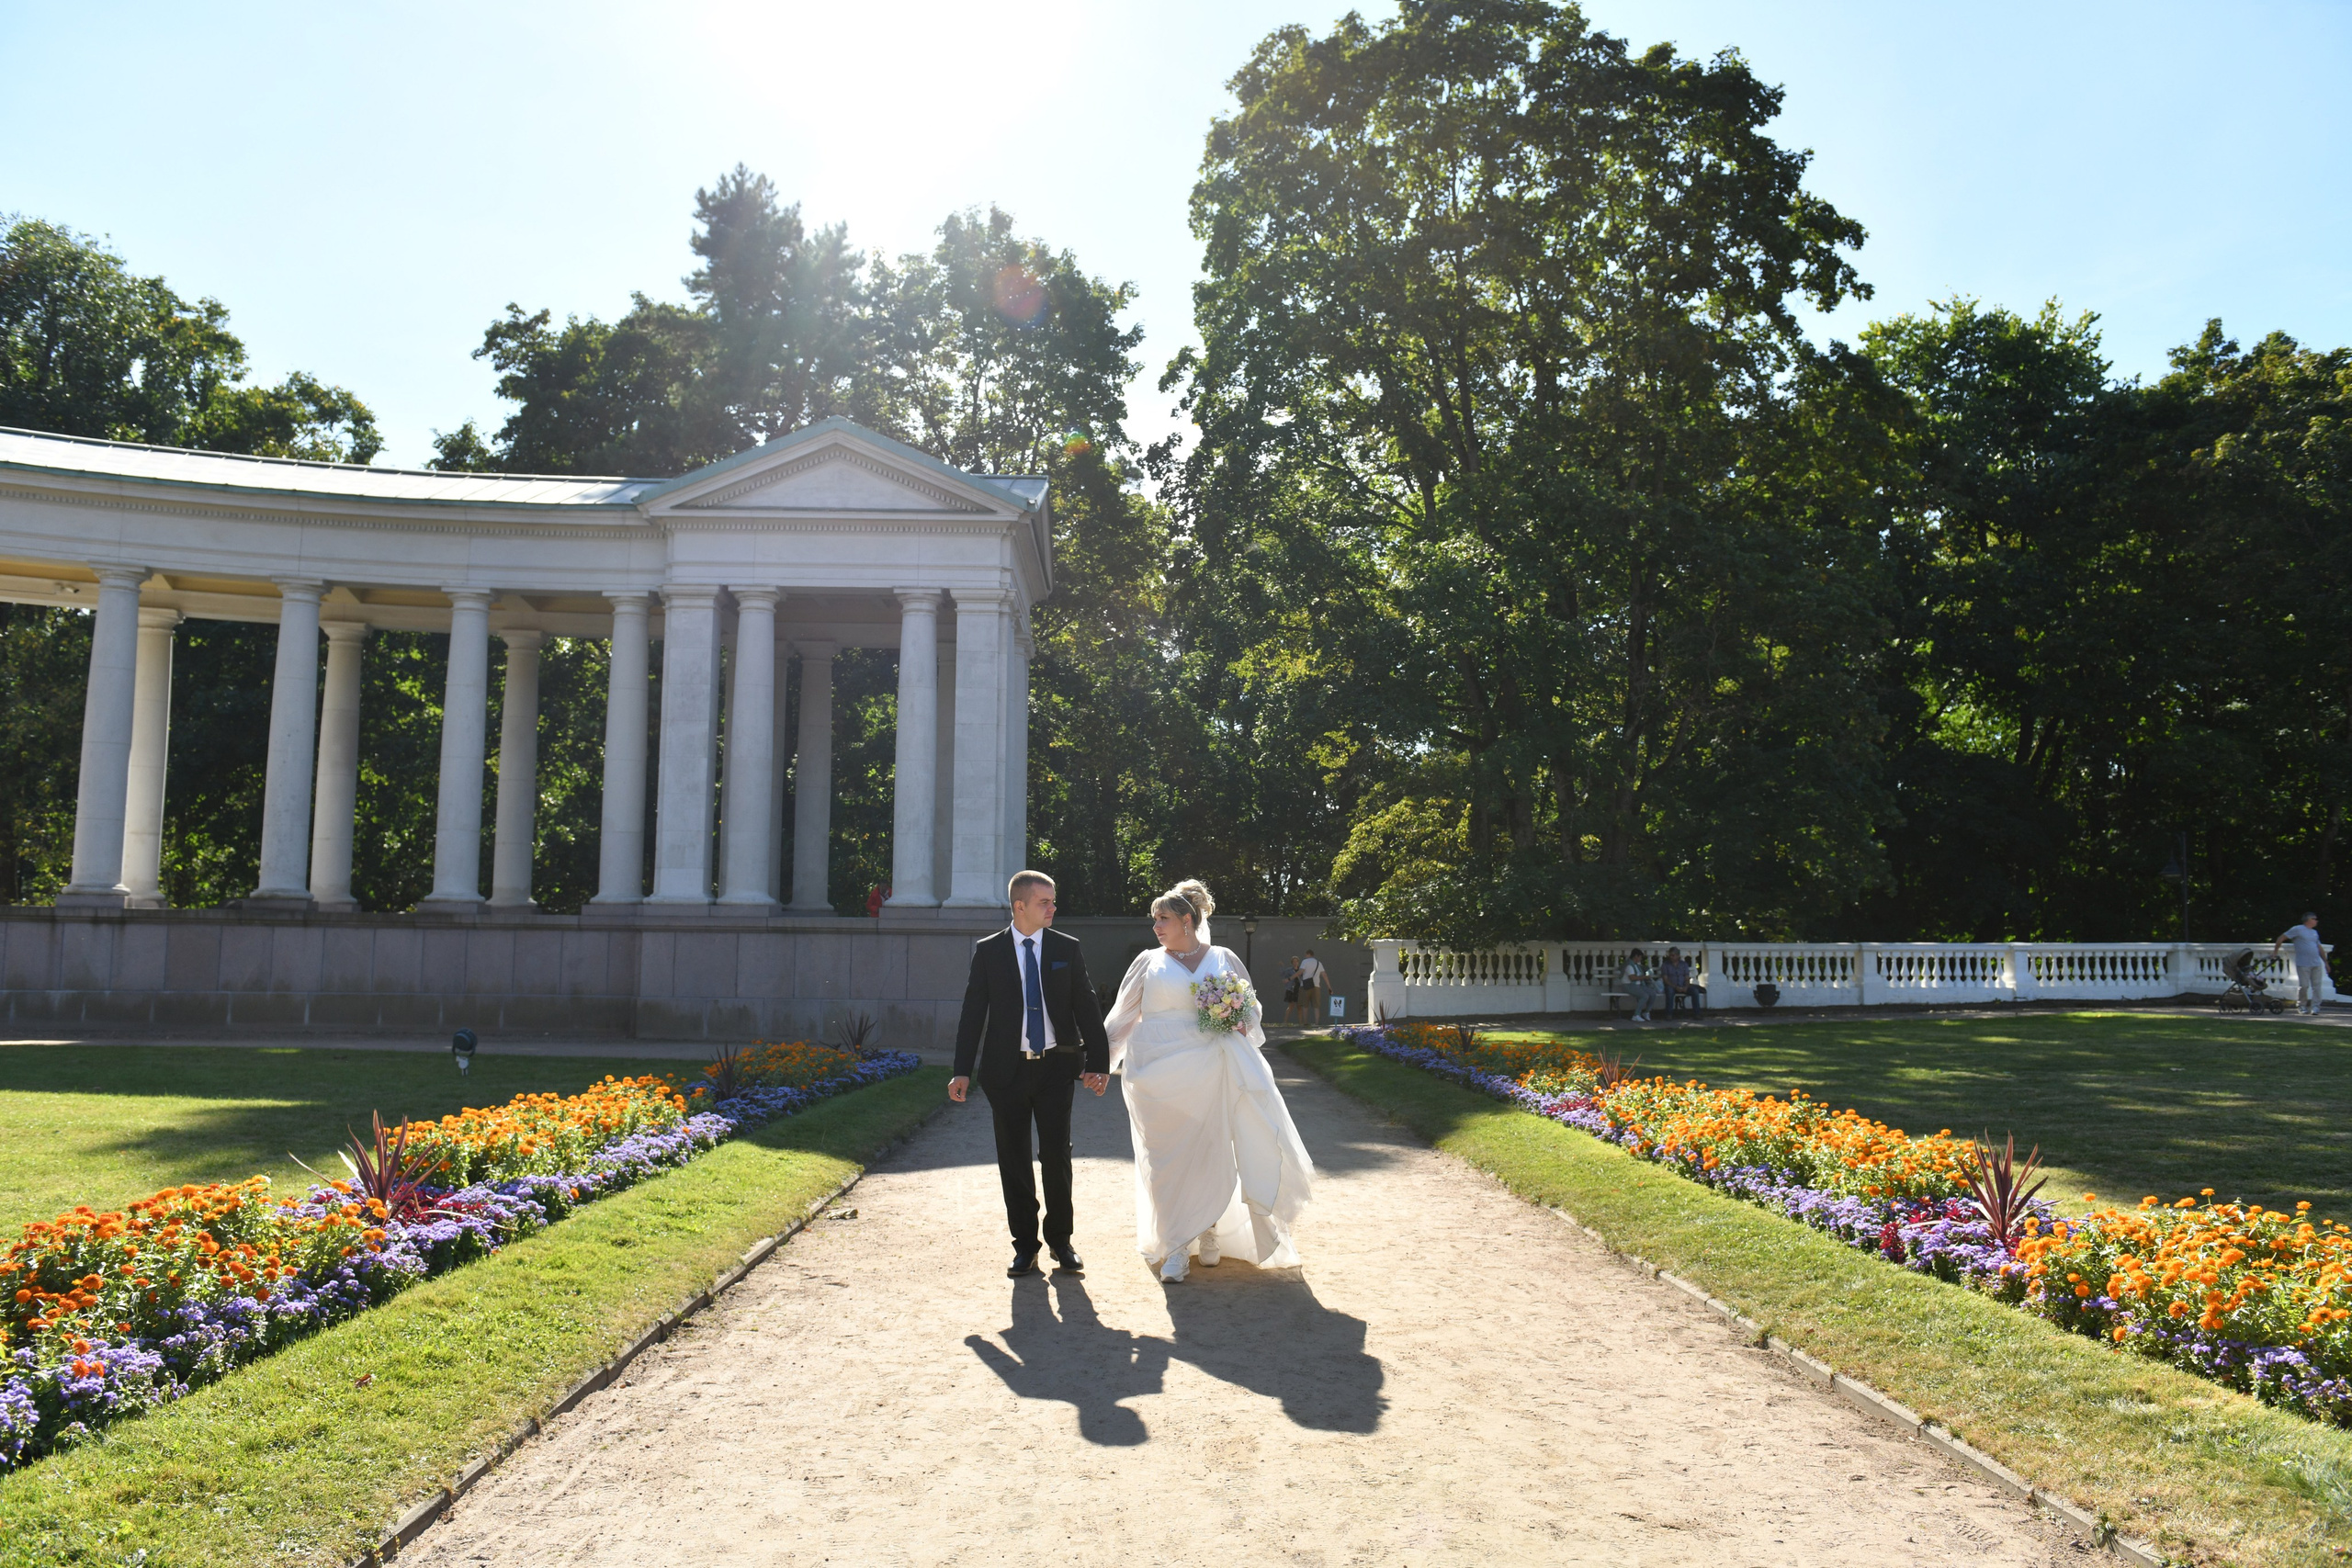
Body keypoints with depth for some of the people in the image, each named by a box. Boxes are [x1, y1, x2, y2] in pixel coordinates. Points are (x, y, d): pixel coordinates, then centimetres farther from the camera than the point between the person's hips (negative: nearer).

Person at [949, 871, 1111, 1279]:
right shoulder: (988, 950, 1)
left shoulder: (1068, 948, 3)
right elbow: (973, 1012, 1)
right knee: (1014, 1158, 6)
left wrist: (1098, 1062, -3)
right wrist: (962, 1071, -4)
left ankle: (1060, 1239, 20)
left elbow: (1087, 1008, 4)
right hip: (1006, 1068, 0)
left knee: (1056, 1154, 3)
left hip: (1056, 1066, 0)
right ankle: (1025, 1244, 19)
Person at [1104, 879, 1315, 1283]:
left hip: (1209, 1071, 0)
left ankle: (1209, 1233, 23)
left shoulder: (1223, 960, 9)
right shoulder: (1149, 961, 9)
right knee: (1167, 1158, -1)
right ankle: (1175, 1248, 7)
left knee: (1210, 1154, 2)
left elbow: (1252, 1009, 15)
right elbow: (1122, 1016, 13)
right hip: (1159, 1073, 0)